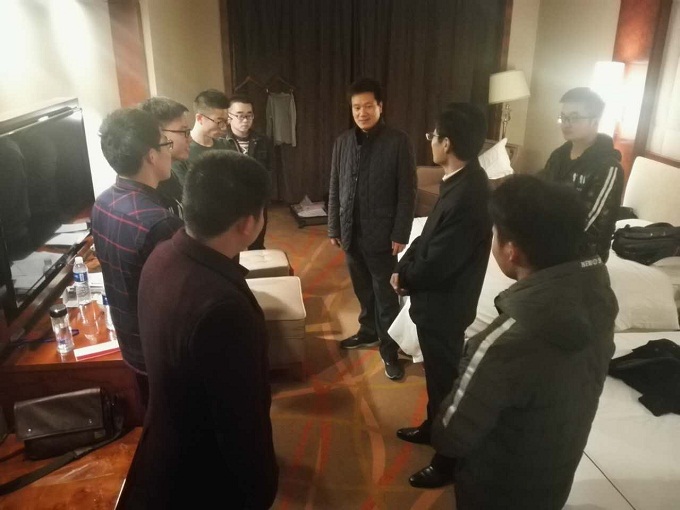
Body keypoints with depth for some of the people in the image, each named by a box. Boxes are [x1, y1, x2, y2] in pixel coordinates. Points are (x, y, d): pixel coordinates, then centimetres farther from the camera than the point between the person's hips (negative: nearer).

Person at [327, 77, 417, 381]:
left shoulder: (398, 142, -9)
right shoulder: (343, 142, 5)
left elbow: (407, 192, -9)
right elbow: (334, 189, 9)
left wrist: (400, 234, -12)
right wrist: (334, 228, 7)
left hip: (381, 234, -4)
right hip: (351, 232, 5)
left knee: (386, 294, 4)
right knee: (363, 290, 19)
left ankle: (389, 349, 18)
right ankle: (369, 331, 39)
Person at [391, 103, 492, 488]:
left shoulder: (468, 195, -30)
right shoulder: (463, 180, 2)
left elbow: (438, 263, -27)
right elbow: (429, 238, 9)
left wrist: (404, 276, -8)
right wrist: (405, 268, -3)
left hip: (445, 304, -9)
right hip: (438, 299, 9)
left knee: (446, 377, 8)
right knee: (437, 372, 26)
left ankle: (450, 458, 28)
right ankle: (434, 427, 48)